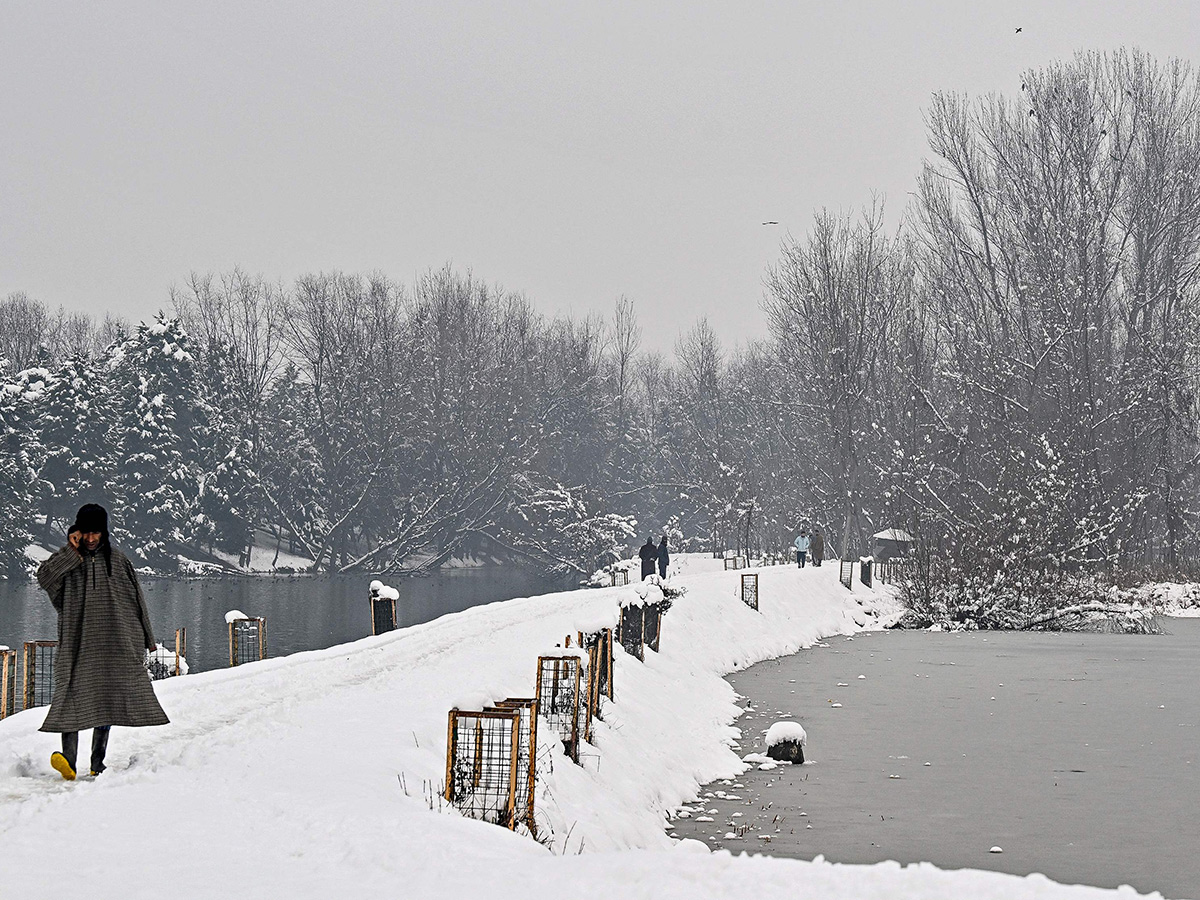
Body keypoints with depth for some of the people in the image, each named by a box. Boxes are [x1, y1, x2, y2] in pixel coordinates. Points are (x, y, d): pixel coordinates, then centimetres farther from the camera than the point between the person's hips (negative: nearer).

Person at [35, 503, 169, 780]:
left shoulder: (118, 559, 9)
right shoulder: (66, 560, 5)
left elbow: (136, 599, 14)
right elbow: (44, 577, -16)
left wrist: (146, 638, 14)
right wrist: (72, 551, -16)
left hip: (114, 643, 2)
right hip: (78, 641, -2)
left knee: (107, 699, 3)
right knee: (74, 692, -15)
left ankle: (98, 763, 10)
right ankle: (68, 761, -26)